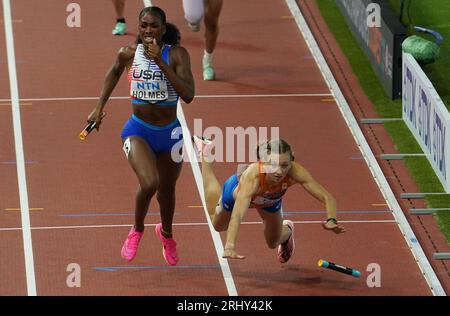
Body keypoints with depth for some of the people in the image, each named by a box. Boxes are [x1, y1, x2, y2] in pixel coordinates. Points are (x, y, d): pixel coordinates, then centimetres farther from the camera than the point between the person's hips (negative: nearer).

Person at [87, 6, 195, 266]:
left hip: (170, 132, 1)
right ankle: (137, 230, 4)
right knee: (149, 183, -25)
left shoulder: (177, 55, -13)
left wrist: (161, 62, -29)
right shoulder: (129, 54, -6)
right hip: (139, 130, -1)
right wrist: (100, 106, 17)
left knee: (167, 188, 20)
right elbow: (115, 72, 19)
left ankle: (166, 233, 52)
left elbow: (188, 95, -25)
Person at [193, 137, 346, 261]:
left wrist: (331, 220, -61)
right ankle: (205, 155, 48)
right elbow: (237, 215, -61)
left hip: (270, 200, 2)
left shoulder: (295, 172, -44)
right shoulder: (253, 177, -53)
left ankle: (287, 230, 58)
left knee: (273, 243, 20)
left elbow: (327, 198, -41)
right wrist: (229, 246, -75)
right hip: (237, 191, -2)